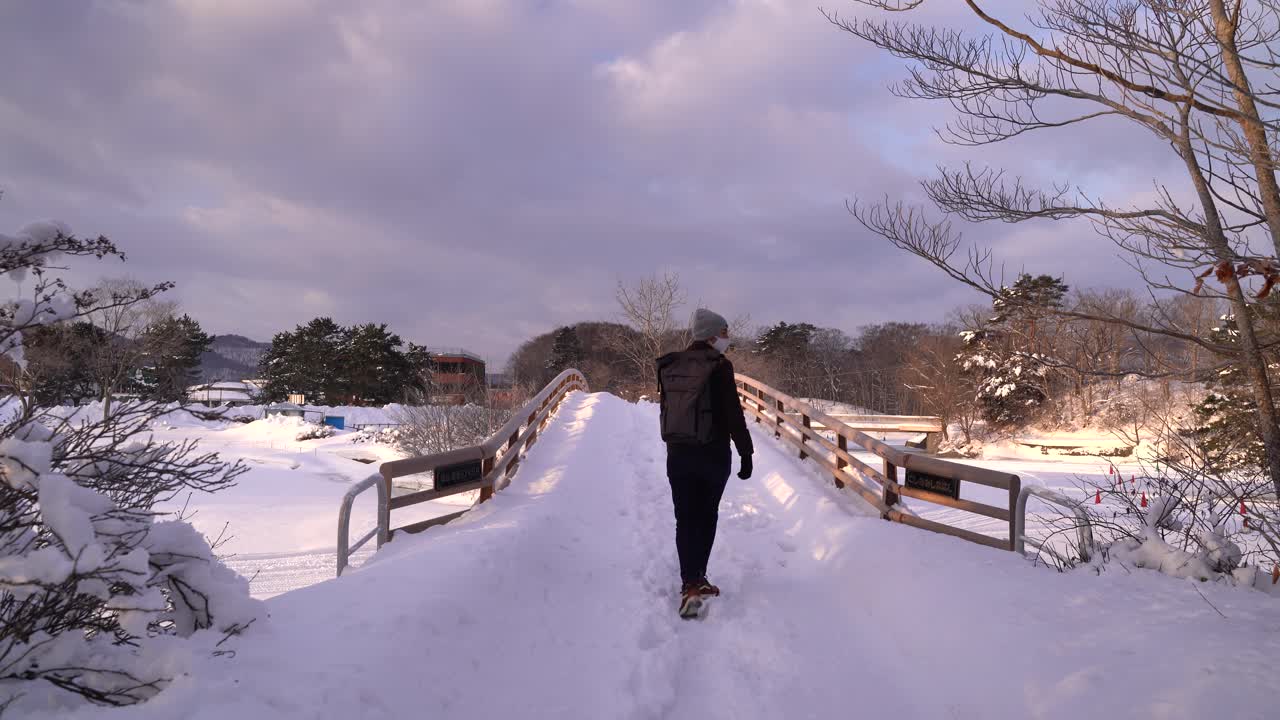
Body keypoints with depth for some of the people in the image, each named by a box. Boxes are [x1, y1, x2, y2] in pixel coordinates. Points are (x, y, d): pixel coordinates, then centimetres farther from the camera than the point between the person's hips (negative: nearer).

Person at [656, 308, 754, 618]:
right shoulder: (719, 366, -13)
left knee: (685, 517, 6)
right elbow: (733, 413, -14)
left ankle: (691, 583, -2)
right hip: (713, 453, -4)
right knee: (706, 515, 13)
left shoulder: (670, 366, 5)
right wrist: (745, 452, -7)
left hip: (677, 453, 4)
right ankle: (696, 579, 18)